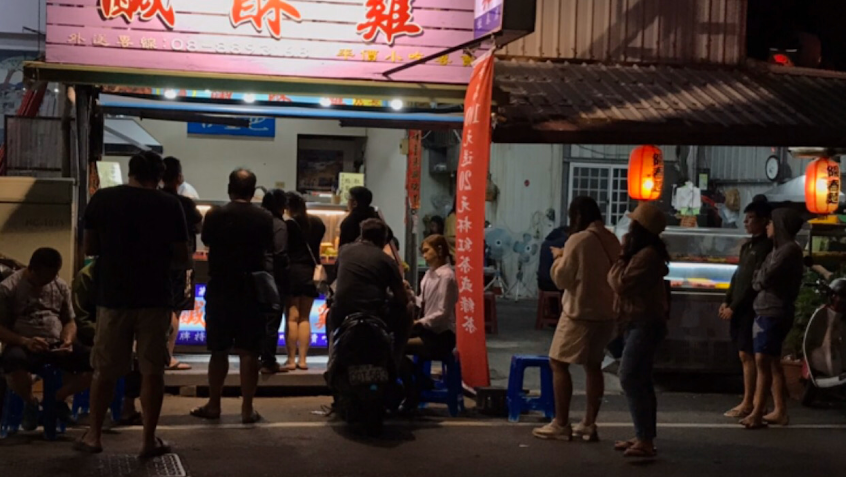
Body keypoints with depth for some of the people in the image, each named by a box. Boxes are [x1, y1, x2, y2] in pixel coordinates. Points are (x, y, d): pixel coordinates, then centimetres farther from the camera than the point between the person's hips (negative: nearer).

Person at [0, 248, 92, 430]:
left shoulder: (60, 286, 13)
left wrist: (68, 340, -8)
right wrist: (25, 341, -21)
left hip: (57, 345, 4)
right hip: (23, 345, -4)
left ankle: (58, 398, 7)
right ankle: (30, 402, -6)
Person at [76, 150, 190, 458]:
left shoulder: (101, 199, 0)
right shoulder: (169, 205, -4)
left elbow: (89, 249, 7)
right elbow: (182, 257, -1)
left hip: (113, 297, 1)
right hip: (155, 298, -1)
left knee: (105, 371, 12)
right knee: (152, 370, 5)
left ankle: (93, 436, 18)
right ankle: (149, 440, 8)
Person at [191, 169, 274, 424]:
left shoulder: (215, 215, -7)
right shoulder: (265, 218, -5)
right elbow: (269, 249, 6)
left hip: (220, 289, 0)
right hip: (253, 291, 0)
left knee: (219, 350, 9)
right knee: (249, 352, 3)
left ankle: (214, 405, 15)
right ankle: (247, 408, 5)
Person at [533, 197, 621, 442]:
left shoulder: (578, 240, -15)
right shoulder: (612, 240, 7)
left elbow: (562, 278, -11)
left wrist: (559, 257, 7)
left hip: (580, 313, -8)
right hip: (606, 313, 8)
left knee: (558, 363, 2)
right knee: (593, 365, 16)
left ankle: (561, 424, 1)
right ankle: (589, 424, 16)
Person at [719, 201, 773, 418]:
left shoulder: (766, 246, -11)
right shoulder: (747, 245, 17)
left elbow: (755, 282, -16)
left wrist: (734, 307, -15)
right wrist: (727, 301, 7)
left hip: (752, 308, -8)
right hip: (739, 307, 8)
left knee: (747, 354, -7)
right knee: (745, 355, 9)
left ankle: (748, 403, -3)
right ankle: (752, 399, 14)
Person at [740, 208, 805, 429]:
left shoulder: (790, 249, -14)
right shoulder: (780, 248, 18)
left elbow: (765, 278, -19)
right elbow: (761, 279, 15)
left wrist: (758, 278, 0)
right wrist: (760, 279, -4)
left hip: (774, 313, -10)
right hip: (766, 311, 10)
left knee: (763, 361, -10)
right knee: (772, 362, 13)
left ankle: (757, 413, -9)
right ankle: (780, 411, 18)